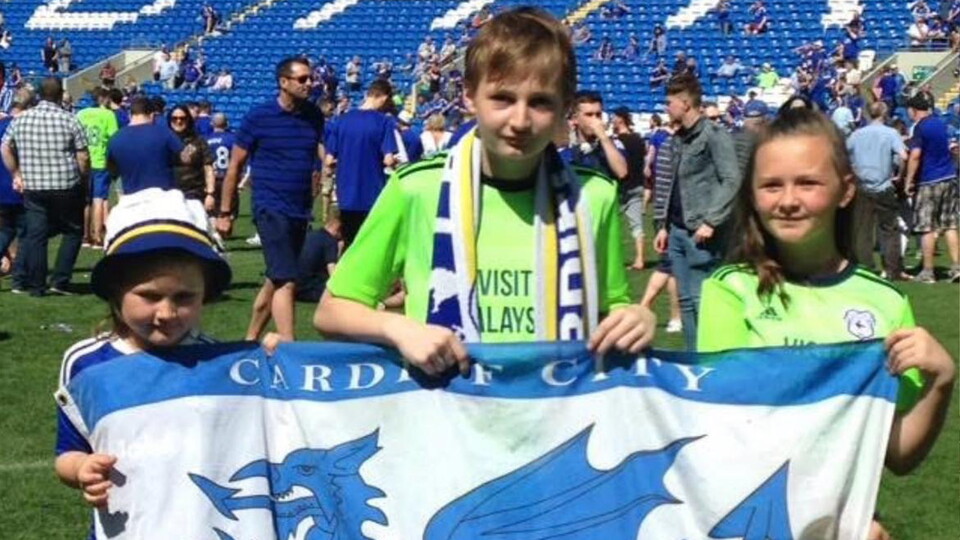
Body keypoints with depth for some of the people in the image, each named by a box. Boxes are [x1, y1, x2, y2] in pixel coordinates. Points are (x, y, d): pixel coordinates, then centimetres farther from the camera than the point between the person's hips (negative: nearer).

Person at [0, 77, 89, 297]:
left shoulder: (21, 119, 3)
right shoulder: (69, 120, -8)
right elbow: (83, 157, -9)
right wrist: (83, 179, 5)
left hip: (33, 188, 3)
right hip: (66, 187, -3)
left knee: (35, 235, 8)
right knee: (72, 232, 10)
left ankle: (35, 286, 10)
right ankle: (60, 281, 3)